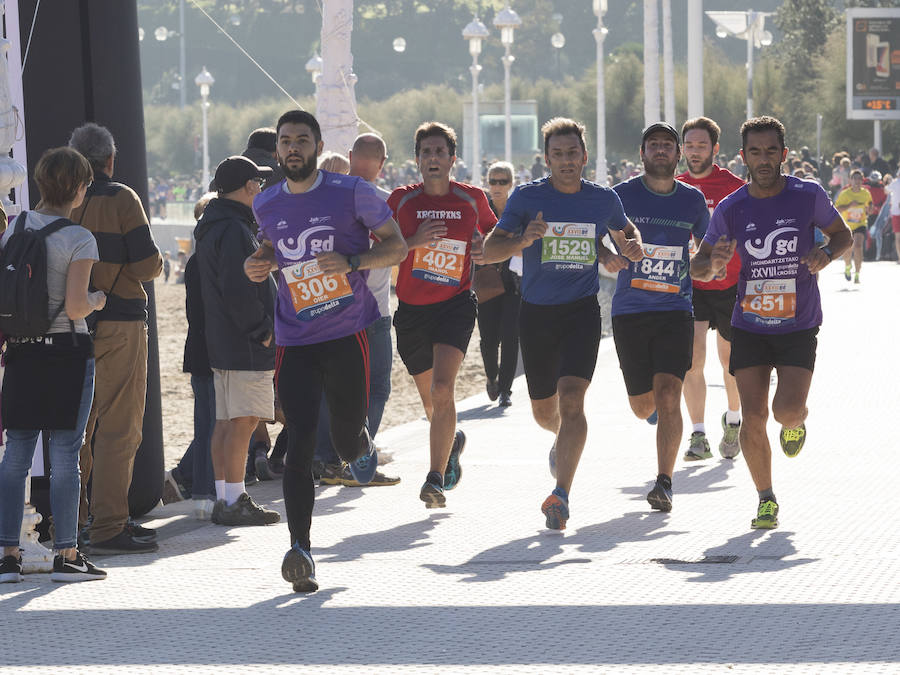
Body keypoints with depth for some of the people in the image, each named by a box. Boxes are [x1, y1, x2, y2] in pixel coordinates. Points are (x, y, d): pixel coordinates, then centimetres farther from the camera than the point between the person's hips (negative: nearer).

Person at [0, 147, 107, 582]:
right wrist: (96, 300, 4)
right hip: (67, 352, -5)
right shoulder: (79, 239, -11)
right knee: (65, 456, 0)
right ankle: (66, 554, 2)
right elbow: (75, 307, -16)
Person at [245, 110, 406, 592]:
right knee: (300, 443, -11)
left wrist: (351, 261, -17)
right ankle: (300, 549, -12)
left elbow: (396, 245, 0)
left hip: (347, 335, -2)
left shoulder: (351, 193, -5)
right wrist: (257, 264, 4)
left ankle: (361, 444, 44)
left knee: (346, 443, 4)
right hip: (294, 342, 2)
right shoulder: (266, 206, 6)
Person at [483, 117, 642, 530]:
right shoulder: (527, 198, -4)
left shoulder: (604, 200, 2)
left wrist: (633, 246, 0)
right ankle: (564, 440, 51)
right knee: (544, 409, 14)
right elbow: (489, 250, -6)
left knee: (571, 399, -20)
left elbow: (624, 230, 24)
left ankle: (561, 495, -22)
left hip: (582, 311, -1)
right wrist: (522, 241, -26)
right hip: (536, 312, 1)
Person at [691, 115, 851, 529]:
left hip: (799, 326, -1)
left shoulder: (808, 196, -7)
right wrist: (714, 263, -22)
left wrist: (826, 254, -14)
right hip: (749, 326, 1)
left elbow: (842, 235, 9)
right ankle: (766, 499, 11)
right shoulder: (730, 209, -5)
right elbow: (697, 268, 2)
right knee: (753, 418, -6)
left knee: (787, 409, -16)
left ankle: (796, 423, 22)